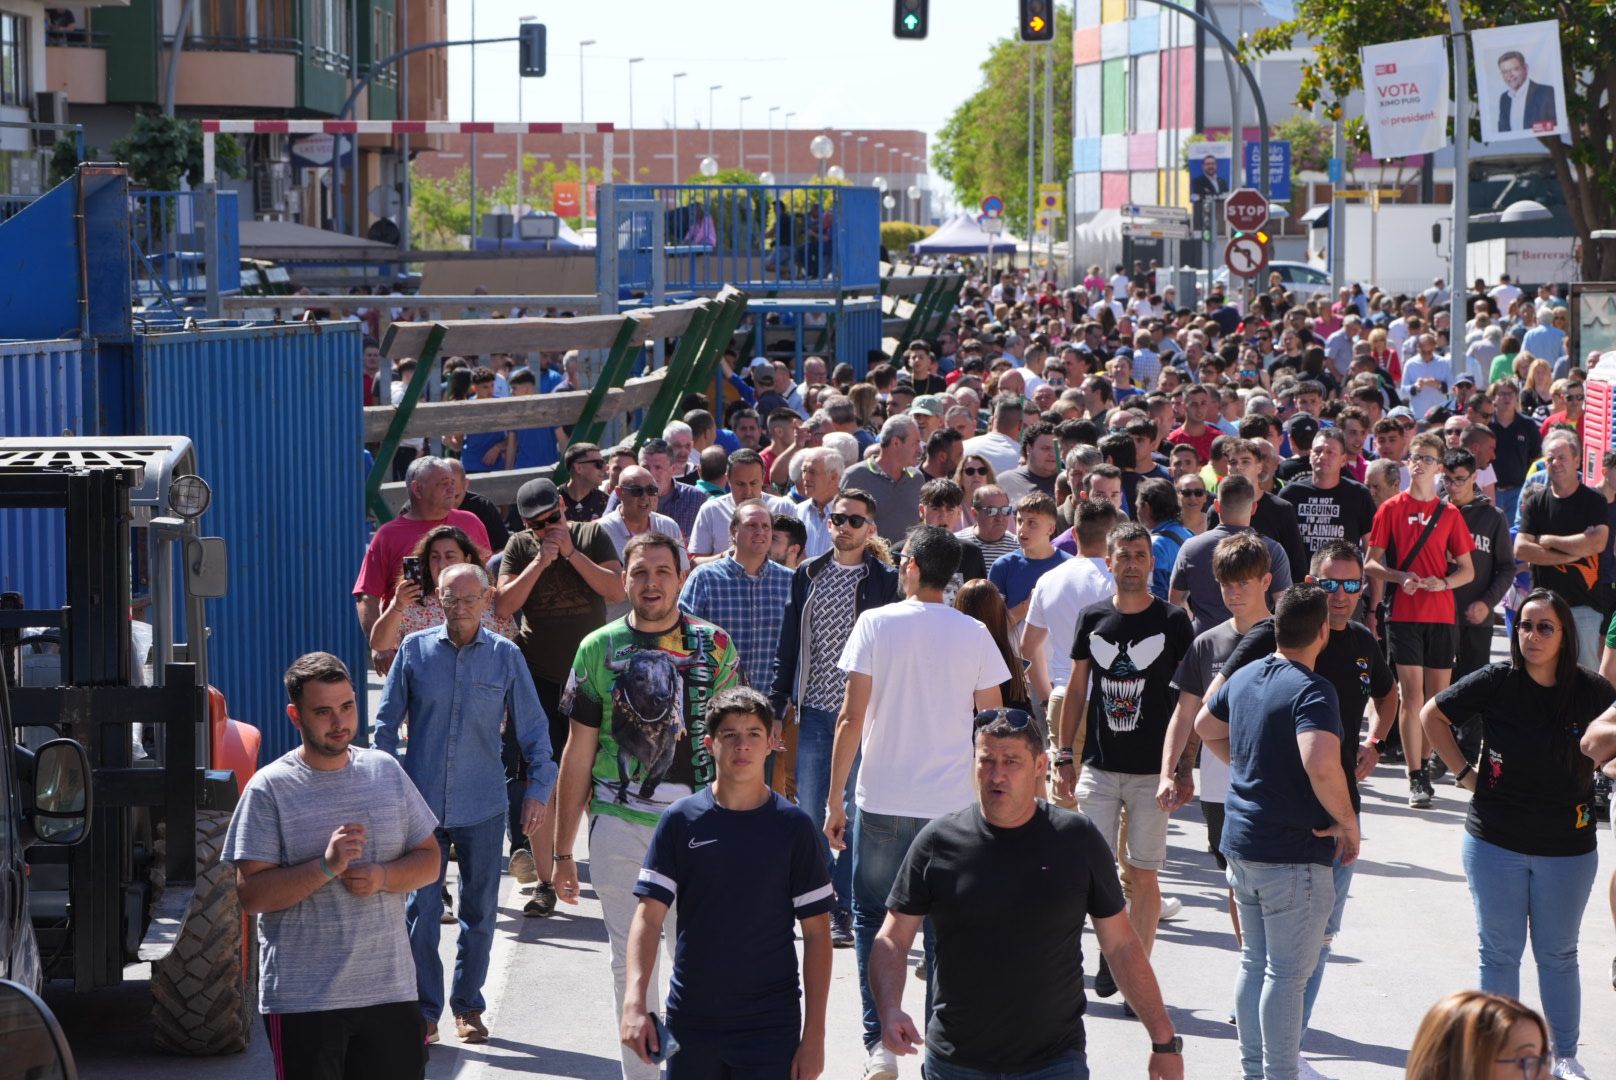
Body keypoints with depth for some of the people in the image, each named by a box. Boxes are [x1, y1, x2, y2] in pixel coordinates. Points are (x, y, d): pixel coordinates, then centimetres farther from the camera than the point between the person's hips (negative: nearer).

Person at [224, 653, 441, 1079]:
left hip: (390, 988, 4)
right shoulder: (269, 788, -6)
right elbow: (251, 894, -12)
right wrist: (325, 866, -24)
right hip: (302, 998, -4)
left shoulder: (386, 772, 9)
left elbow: (429, 861, 11)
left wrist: (383, 877, -10)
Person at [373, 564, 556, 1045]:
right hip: (421, 802, -1)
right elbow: (386, 722, 7)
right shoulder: (415, 650, 1)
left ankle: (468, 1006, 22)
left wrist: (538, 787, 0)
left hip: (482, 807, 1)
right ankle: (424, 1012, 6)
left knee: (480, 910, 8)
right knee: (420, 910, -3)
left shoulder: (506, 656, 1)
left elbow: (533, 726, 6)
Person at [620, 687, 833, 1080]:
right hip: (690, 1020, 2)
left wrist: (814, 1034, -4)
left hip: (770, 1029, -1)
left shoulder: (793, 826, -2)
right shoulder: (681, 820, 0)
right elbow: (649, 915, -3)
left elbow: (817, 933, 1)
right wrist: (634, 1002, -17)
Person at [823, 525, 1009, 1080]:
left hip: (882, 802, -2)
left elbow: (852, 717, -8)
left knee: (872, 919, 11)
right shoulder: (974, 634, 0)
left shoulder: (876, 624, -6)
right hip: (954, 803, 2)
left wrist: (834, 799, -2)